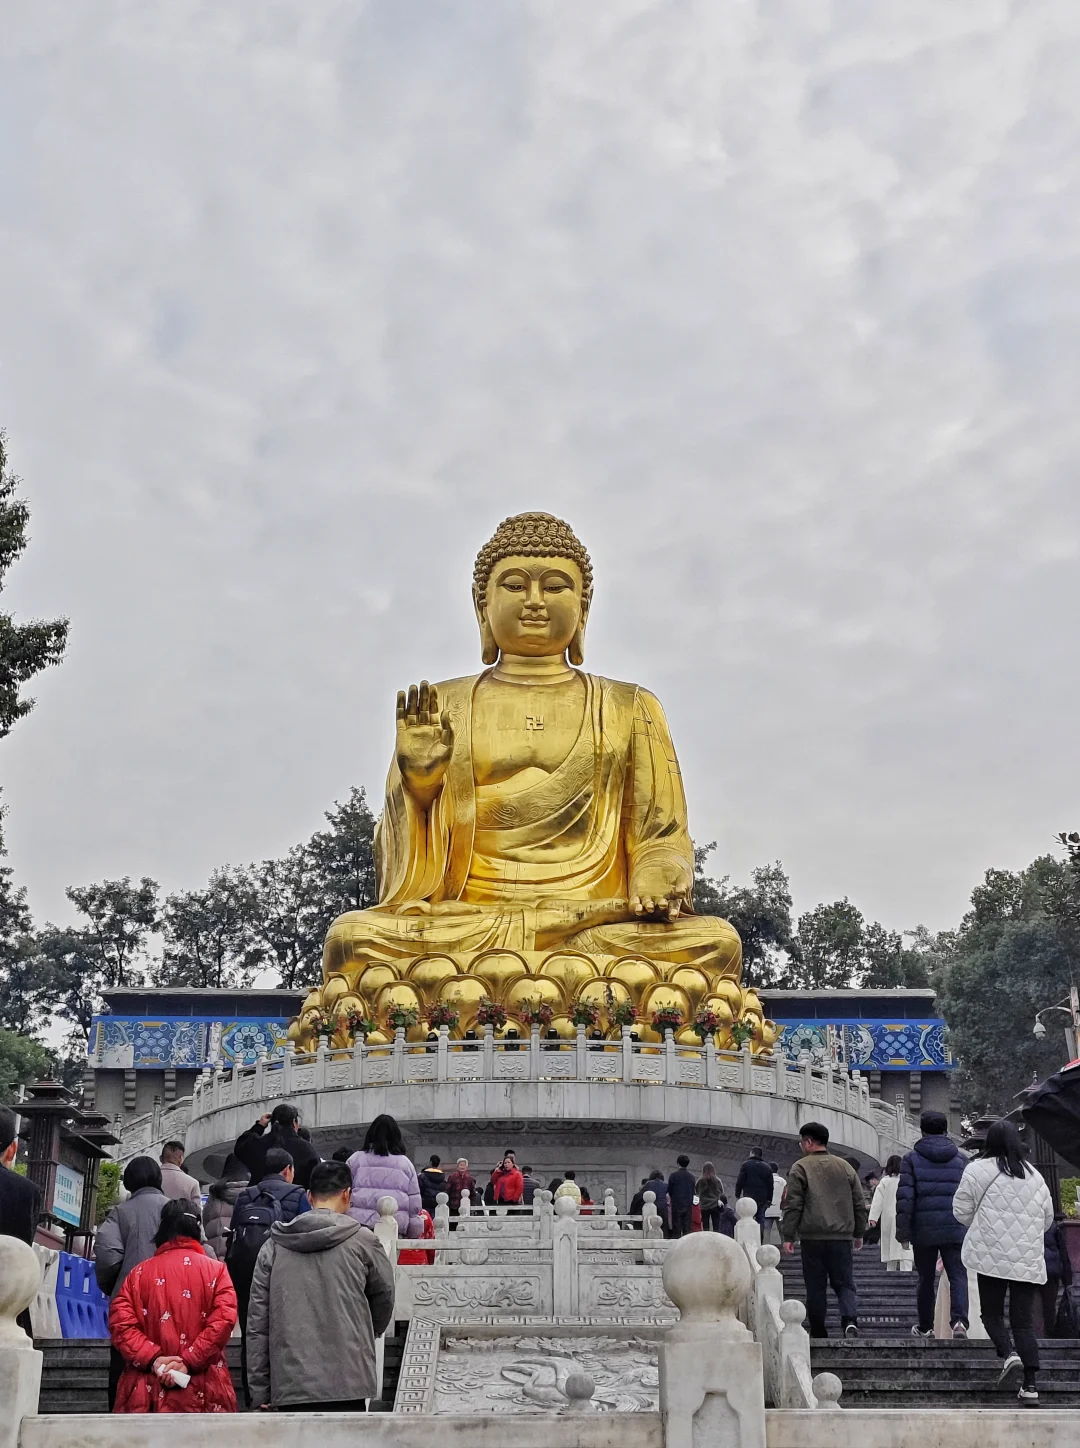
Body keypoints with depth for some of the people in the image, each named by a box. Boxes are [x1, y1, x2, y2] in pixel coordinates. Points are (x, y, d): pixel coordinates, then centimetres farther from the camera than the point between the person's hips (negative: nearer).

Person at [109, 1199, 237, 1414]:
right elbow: (223, 1321, -9)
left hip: (146, 1393, 2)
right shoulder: (215, 1270, 5)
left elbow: (120, 1324, -2)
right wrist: (189, 1362, -11)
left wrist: (153, 1359, -7)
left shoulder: (139, 1273, 10)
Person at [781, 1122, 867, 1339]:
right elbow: (859, 1203, 14)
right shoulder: (845, 1167, 11)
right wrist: (858, 1234, 23)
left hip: (812, 1237, -3)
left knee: (815, 1287, 6)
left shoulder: (800, 1168, -2)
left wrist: (788, 1236, -2)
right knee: (844, 1283, 7)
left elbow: (792, 1205, -6)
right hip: (841, 1237, 3)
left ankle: (818, 1332, 8)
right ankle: (850, 1320, -17)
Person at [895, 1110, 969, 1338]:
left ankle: (925, 1327, 23)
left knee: (926, 1279, 12)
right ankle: (959, 1320, -23)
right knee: (958, 1276, -1)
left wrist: (903, 1231, -2)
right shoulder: (961, 1159, 10)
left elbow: (905, 1197, -6)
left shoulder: (912, 1159, 1)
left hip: (924, 1231, -1)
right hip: (955, 1229, 1)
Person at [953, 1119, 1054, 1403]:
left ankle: (1008, 1354, -15)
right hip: (1028, 1259, 3)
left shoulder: (978, 1170, -4)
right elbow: (1047, 1218, 17)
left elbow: (961, 1211, 0)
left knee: (992, 1313, 11)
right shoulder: (1034, 1175, 9)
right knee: (1024, 1321, 6)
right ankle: (1029, 1385, 0)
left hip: (992, 1255, -3)